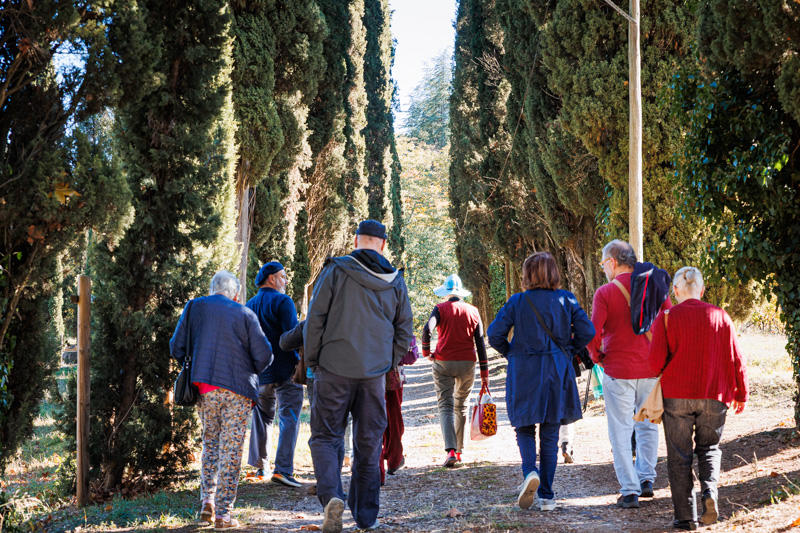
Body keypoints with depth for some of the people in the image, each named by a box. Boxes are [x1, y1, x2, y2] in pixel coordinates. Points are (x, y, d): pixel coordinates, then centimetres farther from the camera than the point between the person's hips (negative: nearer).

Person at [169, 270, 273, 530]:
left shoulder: (194, 308, 5)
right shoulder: (245, 314, -3)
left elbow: (176, 347, 6)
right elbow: (263, 355, -4)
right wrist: (250, 372, 16)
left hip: (204, 390, 3)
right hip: (237, 391, -3)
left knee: (210, 442, 20)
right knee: (231, 450, 1)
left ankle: (208, 499, 6)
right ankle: (223, 514, 0)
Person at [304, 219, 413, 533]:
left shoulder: (336, 271, -5)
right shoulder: (395, 281, 6)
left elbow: (315, 319, -7)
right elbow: (404, 333, 10)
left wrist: (312, 362, 3)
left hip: (334, 369, -3)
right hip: (374, 374, 3)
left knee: (325, 436, 5)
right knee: (369, 443, 12)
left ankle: (331, 495, -19)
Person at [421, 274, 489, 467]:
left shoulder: (441, 308, -2)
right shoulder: (472, 311, 7)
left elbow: (427, 330, -19)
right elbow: (480, 342, 5)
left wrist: (426, 352, -2)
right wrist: (484, 372, 7)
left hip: (443, 364, -3)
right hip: (467, 364, 3)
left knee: (446, 407, -4)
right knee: (461, 406, 19)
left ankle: (450, 450, -22)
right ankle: (459, 450, 24)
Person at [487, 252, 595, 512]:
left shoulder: (517, 302, -5)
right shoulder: (566, 300, -1)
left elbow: (495, 334, -9)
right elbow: (587, 331, -6)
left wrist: (511, 353, 7)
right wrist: (568, 351, 9)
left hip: (524, 373, -2)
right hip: (557, 372, 2)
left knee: (524, 428, 13)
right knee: (550, 433, 9)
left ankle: (530, 471, -16)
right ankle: (546, 495, 9)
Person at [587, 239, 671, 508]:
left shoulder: (605, 292, -9)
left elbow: (593, 332, -15)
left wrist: (597, 356, 2)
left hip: (618, 369, -4)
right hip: (651, 369, 4)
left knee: (621, 431, 3)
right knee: (648, 425, 20)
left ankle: (629, 491, 0)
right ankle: (646, 479, 21)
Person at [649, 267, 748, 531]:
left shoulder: (665, 318, -4)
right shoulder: (720, 316, 1)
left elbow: (656, 360, -11)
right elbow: (735, 359, 2)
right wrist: (741, 393, 14)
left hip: (676, 394, -1)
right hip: (713, 397, 2)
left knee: (679, 456, 7)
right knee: (709, 447, 19)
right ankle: (710, 491, -6)